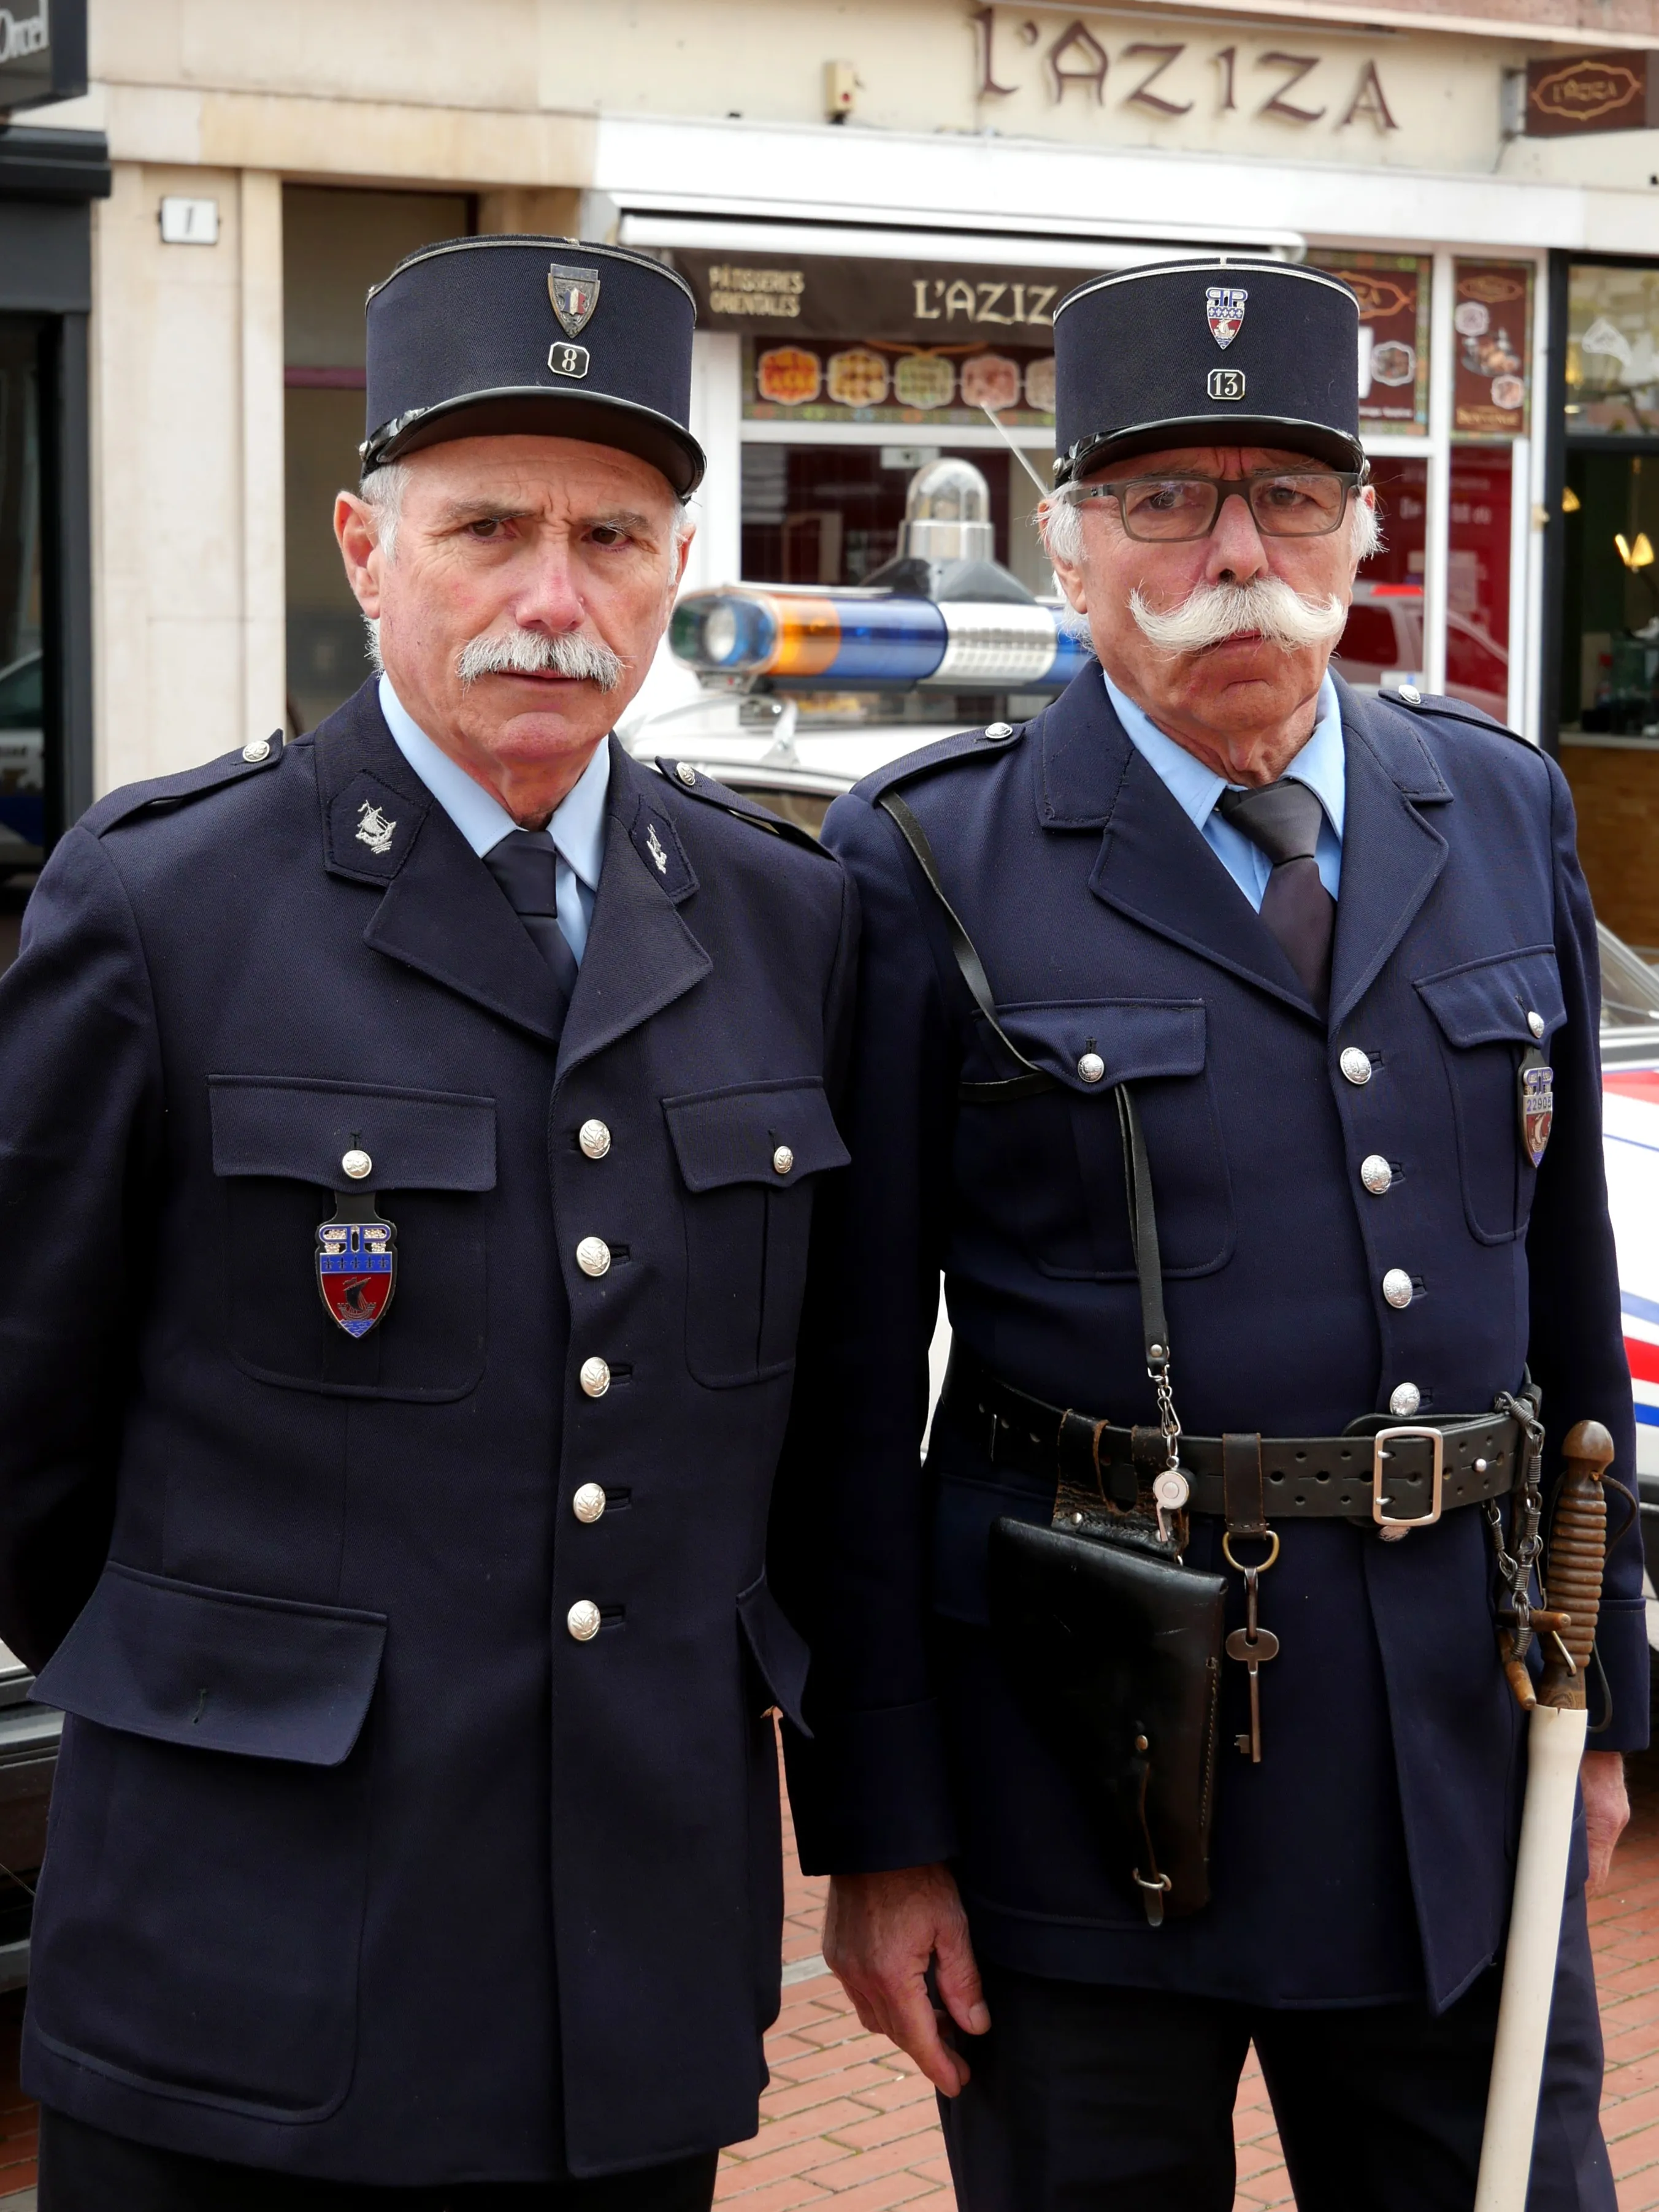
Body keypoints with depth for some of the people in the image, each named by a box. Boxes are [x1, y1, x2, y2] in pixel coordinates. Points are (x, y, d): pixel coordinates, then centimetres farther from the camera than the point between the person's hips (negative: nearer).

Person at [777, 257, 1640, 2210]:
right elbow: (855, 1386, -7)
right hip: (1087, 1768, -4)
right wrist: (874, 1830, -8)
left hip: (1464, 1762, 4)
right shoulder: (929, 863, -7)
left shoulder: (1502, 813, 7)